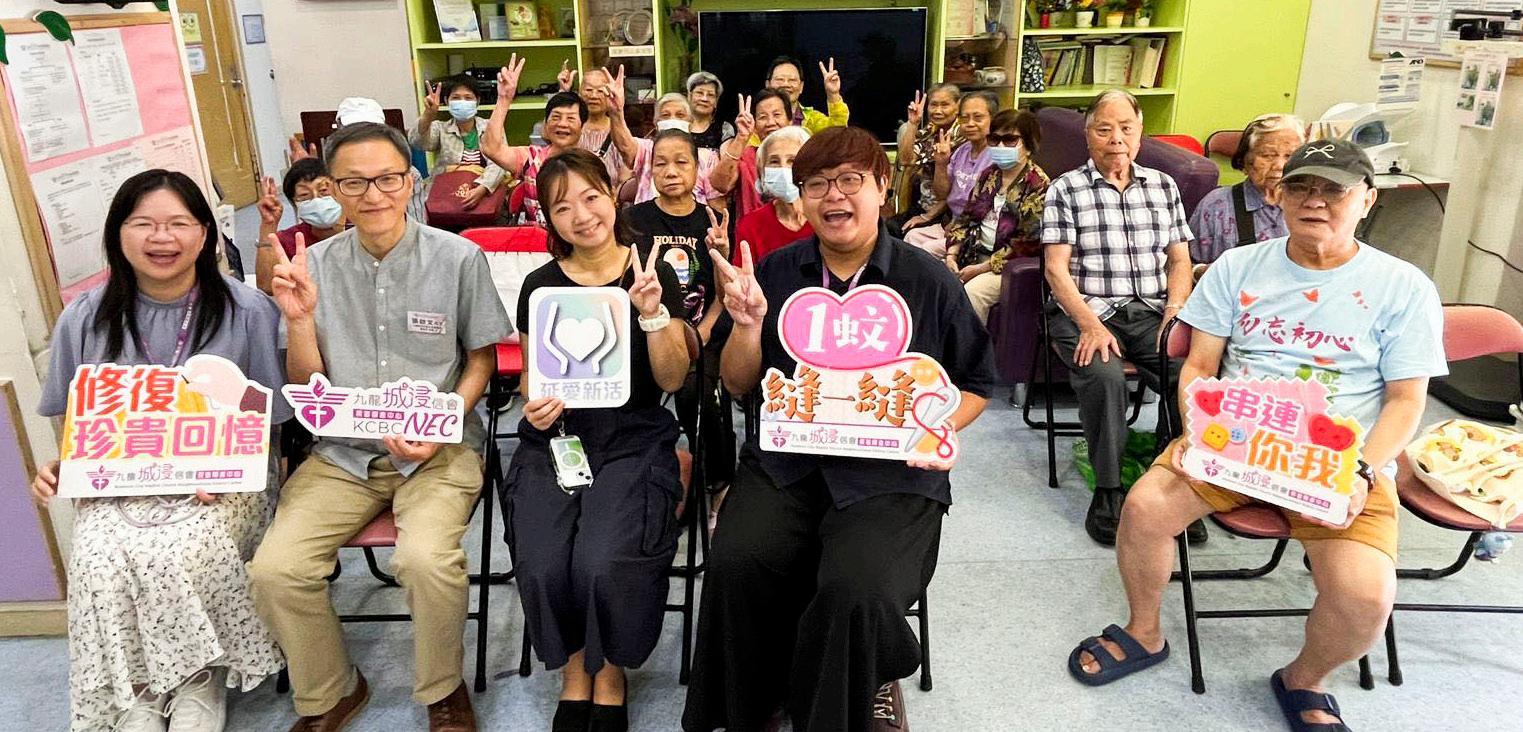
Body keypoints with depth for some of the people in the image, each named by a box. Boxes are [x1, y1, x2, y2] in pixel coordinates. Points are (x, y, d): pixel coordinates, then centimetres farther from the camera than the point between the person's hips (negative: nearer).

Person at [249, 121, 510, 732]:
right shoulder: (315, 266, 2)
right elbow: (307, 388, 6)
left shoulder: (458, 258, -5)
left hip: (439, 449, -3)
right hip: (342, 452, 3)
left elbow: (482, 359, 4)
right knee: (275, 568, -17)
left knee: (426, 558, -29)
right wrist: (299, 319, -13)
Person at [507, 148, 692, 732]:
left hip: (635, 439, -2)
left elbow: (672, 379, -1)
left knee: (604, 563, -27)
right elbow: (533, 374, 15)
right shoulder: (540, 285, 8)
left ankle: (609, 678, 5)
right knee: (541, 566, -23)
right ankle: (573, 673, 9)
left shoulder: (654, 273, 2)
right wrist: (535, 404, -7)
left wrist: (652, 312, -16)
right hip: (554, 437, 2)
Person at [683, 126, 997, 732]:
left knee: (855, 589, -30)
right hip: (786, 463, 3)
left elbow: (975, 385, 13)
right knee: (736, 563, -26)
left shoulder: (930, 283, 3)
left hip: (891, 475, -2)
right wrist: (747, 324, -7)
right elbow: (738, 385, 12)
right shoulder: (775, 273, 9)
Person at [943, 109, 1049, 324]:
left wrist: (980, 269, -15)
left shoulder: (1038, 186, -9)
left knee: (970, 294, -31)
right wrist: (952, 254, 0)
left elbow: (1026, 244, -15)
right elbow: (966, 218, 17)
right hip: (974, 254, 7)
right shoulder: (989, 175, 14)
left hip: (1008, 265, -7)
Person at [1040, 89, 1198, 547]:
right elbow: (1057, 269, -3)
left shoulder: (1163, 186, 18)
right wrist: (1090, 324, -17)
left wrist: (1175, 311, -4)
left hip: (1151, 312, 3)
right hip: (1086, 311, -3)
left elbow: (1180, 260, 16)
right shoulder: (1066, 190, 5)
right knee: (1104, 377, -34)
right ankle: (1107, 491, -16)